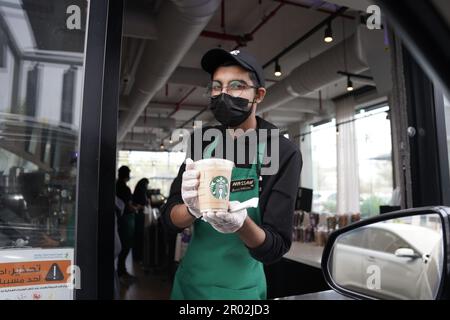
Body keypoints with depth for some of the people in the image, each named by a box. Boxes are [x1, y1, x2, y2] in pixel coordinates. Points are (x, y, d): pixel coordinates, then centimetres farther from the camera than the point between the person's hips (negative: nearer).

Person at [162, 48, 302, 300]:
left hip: (240, 288, -4)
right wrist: (193, 209, -27)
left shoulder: (284, 153, -18)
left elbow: (275, 249, -16)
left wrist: (242, 224, -36)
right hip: (188, 280, 5)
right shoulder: (202, 141, -5)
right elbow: (170, 218, -5)